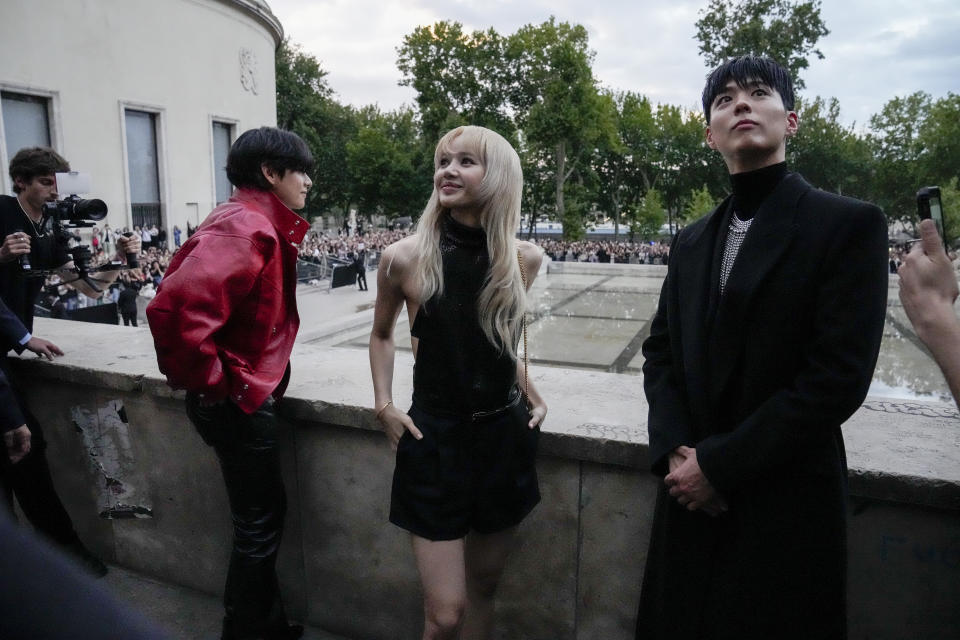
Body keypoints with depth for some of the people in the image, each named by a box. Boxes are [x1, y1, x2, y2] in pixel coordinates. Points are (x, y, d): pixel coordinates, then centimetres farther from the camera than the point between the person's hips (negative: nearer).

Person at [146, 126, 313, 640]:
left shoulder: (260, 224, 9)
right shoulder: (245, 228, -23)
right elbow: (175, 308, -37)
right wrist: (208, 382, -21)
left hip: (250, 394, 10)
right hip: (237, 400, -10)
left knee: (265, 514, 22)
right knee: (258, 525, 6)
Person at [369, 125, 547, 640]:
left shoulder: (523, 259, -3)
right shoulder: (405, 257, -10)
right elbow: (382, 334, 8)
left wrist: (533, 397, 8)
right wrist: (384, 406, -2)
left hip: (506, 435, 3)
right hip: (435, 438, -3)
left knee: (483, 587, 19)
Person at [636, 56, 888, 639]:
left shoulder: (850, 225, -8)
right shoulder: (692, 241, 9)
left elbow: (838, 377, -16)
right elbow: (661, 351, 8)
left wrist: (718, 463, -16)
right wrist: (673, 449, -8)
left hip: (787, 503, -5)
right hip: (693, 496, 5)